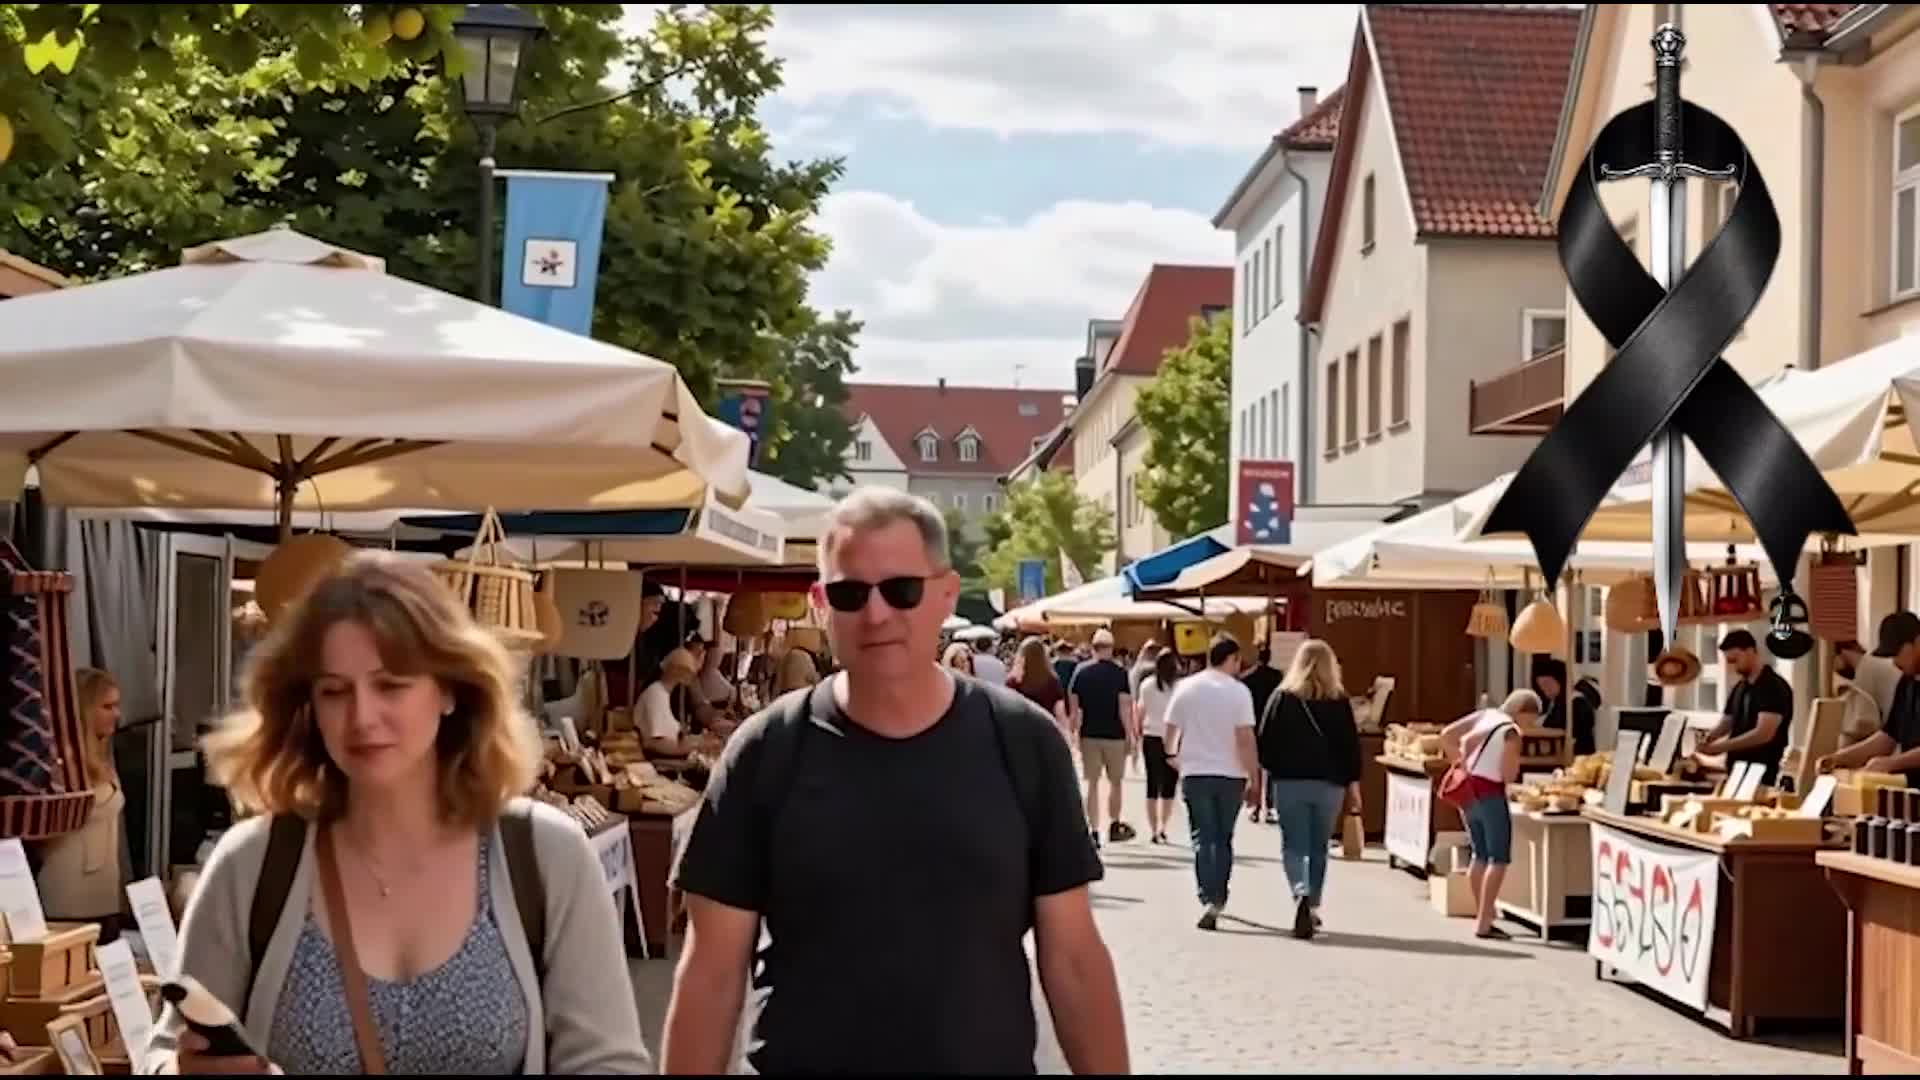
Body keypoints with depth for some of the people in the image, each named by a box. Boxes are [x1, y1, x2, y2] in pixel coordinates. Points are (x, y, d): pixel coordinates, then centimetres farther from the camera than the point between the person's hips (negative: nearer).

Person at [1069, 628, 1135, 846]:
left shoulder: (1081, 671, 1)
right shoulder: (1119, 673, -7)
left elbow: (1073, 704, 3)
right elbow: (1124, 708, -11)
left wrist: (1075, 731, 13)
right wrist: (1129, 736, -5)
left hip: (1089, 734, 2)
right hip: (1114, 735, -2)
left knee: (1092, 783, 5)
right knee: (1115, 781, 15)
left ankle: (1094, 832, 1)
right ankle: (1114, 826, 24)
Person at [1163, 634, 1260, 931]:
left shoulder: (1186, 687, 0)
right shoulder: (1238, 692, -8)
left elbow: (1171, 729, 7)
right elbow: (1245, 739, -12)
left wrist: (1172, 754, 28)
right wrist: (1253, 779, -6)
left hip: (1195, 773, 1)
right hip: (1230, 774, -1)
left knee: (1203, 839, 3)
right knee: (1224, 839, 14)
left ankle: (1208, 900, -10)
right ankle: (1218, 899, 17)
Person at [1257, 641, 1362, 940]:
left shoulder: (1282, 697, 0)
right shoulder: (1339, 701, 2)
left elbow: (1265, 741, 0)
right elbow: (1351, 745, 2)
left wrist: (1271, 770, 14)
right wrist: (1353, 784, 8)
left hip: (1290, 782, -1)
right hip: (1329, 784, 1)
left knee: (1294, 846, 2)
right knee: (1319, 848, 14)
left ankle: (1301, 894, -23)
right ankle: (1312, 908, 17)